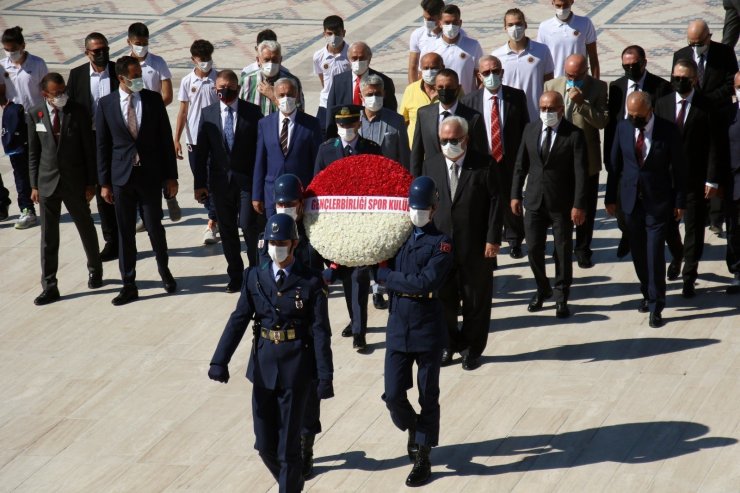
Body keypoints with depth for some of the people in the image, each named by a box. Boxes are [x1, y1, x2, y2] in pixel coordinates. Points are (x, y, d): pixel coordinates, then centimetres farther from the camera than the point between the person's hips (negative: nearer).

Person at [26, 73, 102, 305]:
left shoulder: (78, 112, -7)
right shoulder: (35, 114, -1)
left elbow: (89, 149, -3)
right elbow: (33, 152, 4)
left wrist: (91, 182, -5)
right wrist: (34, 184, 2)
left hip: (75, 182, -1)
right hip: (48, 183, 1)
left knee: (86, 229, 15)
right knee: (48, 236, 3)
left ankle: (95, 270, 37)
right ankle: (49, 286, 8)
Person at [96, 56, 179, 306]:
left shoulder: (153, 99, -1)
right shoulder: (106, 104, -2)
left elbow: (166, 139, 2)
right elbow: (103, 145, 2)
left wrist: (170, 176, 0)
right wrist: (104, 182, 1)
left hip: (150, 175, 0)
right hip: (122, 176, 0)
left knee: (155, 228, 6)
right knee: (125, 232, 6)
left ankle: (164, 271, 31)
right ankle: (129, 285, 14)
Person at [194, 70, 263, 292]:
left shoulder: (252, 112, -1)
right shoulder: (208, 113, 5)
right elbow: (202, 151, 5)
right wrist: (200, 183, 2)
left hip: (247, 179, -3)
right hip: (220, 180, 3)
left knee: (248, 224, -9)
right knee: (227, 230, 8)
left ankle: (256, 269, 13)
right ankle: (235, 274, 19)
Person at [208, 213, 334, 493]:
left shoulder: (310, 283, -7)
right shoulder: (255, 277, 3)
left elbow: (321, 333, -9)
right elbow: (238, 320, -1)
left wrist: (325, 377, -14)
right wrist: (220, 361, -11)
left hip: (295, 368, -4)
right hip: (263, 366, 4)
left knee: (288, 443, 0)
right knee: (264, 444, 10)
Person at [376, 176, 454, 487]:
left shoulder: (441, 244, -8)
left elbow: (425, 283, -21)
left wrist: (386, 275, -14)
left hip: (428, 330, -3)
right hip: (398, 327, 3)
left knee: (428, 397, 7)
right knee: (393, 395, 2)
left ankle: (423, 458, 17)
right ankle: (412, 429, 33)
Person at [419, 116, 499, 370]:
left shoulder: (484, 165, -7)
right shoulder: (430, 164, 3)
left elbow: (495, 203, -7)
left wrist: (493, 239, -11)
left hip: (475, 247, -2)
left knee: (476, 300, 8)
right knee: (443, 298, 10)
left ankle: (472, 349, 22)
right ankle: (448, 345, 27)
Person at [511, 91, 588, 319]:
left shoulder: (574, 135, -10)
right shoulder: (531, 129, 4)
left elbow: (580, 172, -12)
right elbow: (521, 165, 10)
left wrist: (579, 205, -16)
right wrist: (515, 194, 6)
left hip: (562, 204, -3)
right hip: (534, 201, 4)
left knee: (563, 251, 6)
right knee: (534, 249, 6)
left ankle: (561, 298, 20)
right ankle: (542, 289, 28)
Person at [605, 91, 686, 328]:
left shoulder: (668, 130, -11)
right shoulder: (623, 127, -2)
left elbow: (678, 168, -4)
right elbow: (615, 164, 6)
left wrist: (680, 202, -3)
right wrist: (610, 197, 7)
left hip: (658, 202, -3)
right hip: (631, 200, 3)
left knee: (655, 254, -5)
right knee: (638, 253, 11)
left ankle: (656, 307, 2)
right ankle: (648, 293, 29)